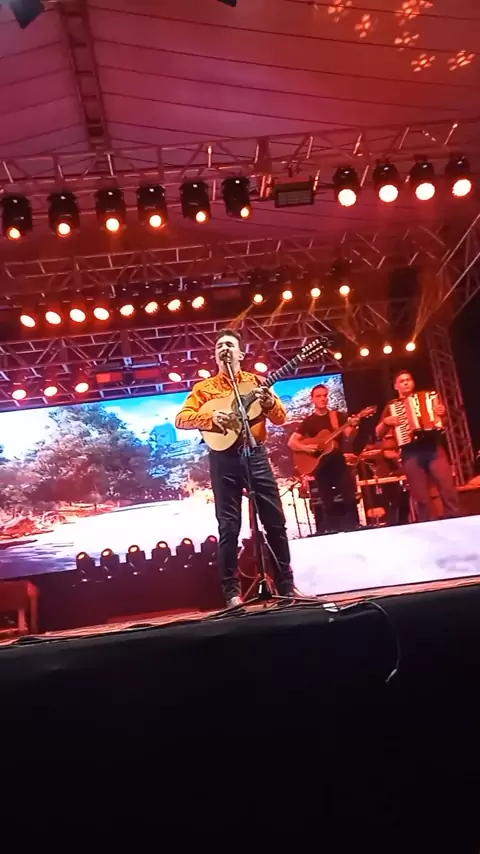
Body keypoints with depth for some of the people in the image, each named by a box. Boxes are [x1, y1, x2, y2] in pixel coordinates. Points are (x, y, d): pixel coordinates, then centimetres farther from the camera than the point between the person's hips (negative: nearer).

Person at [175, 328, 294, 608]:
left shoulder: (256, 382, 13)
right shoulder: (204, 388, 10)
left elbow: (281, 418, 6)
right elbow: (181, 419, -1)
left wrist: (269, 402, -15)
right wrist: (211, 417, -17)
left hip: (256, 453, 1)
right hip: (224, 457, -1)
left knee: (275, 520, 3)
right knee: (229, 526, 0)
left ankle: (287, 586, 15)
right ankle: (232, 592, 7)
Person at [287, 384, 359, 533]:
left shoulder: (339, 416, 8)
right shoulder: (309, 421, 6)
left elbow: (349, 438, -4)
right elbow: (291, 442, 2)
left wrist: (352, 427, -25)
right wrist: (305, 447, -17)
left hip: (340, 463, 0)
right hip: (321, 467, 0)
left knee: (350, 500, -5)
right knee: (328, 506, 3)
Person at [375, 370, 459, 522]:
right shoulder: (391, 406, 15)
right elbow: (379, 434, 11)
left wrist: (443, 413, -2)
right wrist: (385, 422, -9)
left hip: (434, 448, 1)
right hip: (411, 454, 0)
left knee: (449, 491, -8)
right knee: (421, 499, -2)